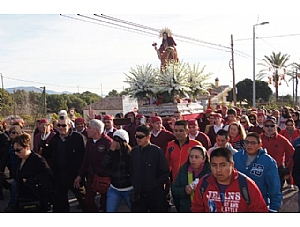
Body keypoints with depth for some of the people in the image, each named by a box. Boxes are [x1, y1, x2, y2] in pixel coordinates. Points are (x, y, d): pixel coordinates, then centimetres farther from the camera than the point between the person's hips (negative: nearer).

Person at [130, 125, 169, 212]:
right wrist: (134, 185, 5)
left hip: (155, 195, -4)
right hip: (138, 194, 4)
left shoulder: (158, 151, -8)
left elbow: (165, 173, -7)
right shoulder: (134, 151, 6)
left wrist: (154, 185, -10)